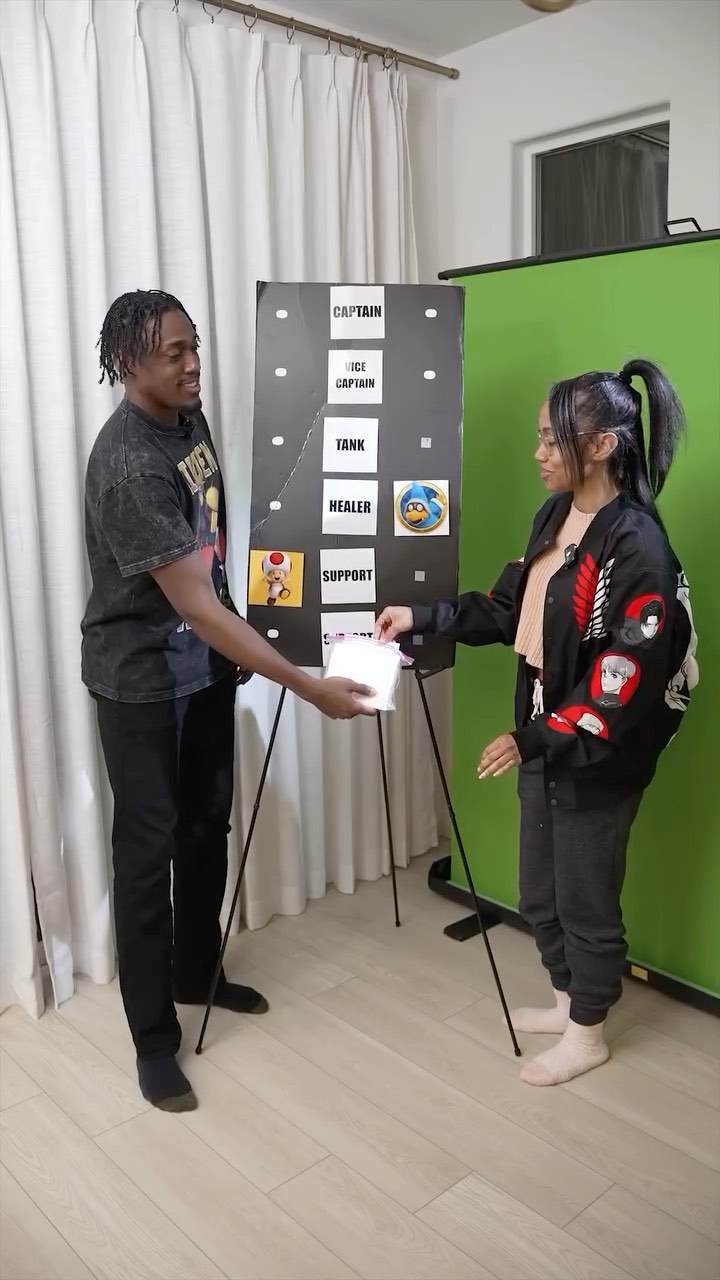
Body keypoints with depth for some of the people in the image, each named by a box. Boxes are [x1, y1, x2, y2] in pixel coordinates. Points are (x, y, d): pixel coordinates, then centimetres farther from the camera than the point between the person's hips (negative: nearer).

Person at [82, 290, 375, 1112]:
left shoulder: (190, 417, 2)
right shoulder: (128, 464, -27)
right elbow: (198, 606, -31)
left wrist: (231, 654, 18)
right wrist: (308, 688, -33)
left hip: (205, 664, 8)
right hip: (141, 679, -8)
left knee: (207, 827, 17)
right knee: (149, 848, 1)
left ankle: (197, 975, 37)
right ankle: (154, 1039, 16)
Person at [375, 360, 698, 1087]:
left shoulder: (638, 546, -23)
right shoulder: (556, 515, 4)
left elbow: (628, 681, -23)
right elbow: (508, 608, 11)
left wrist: (533, 738, -20)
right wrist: (422, 618, 3)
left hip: (597, 758, -8)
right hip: (545, 741, 8)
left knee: (584, 897, 11)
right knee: (539, 893, 21)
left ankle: (588, 1033, 34)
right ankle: (567, 1002, 45)